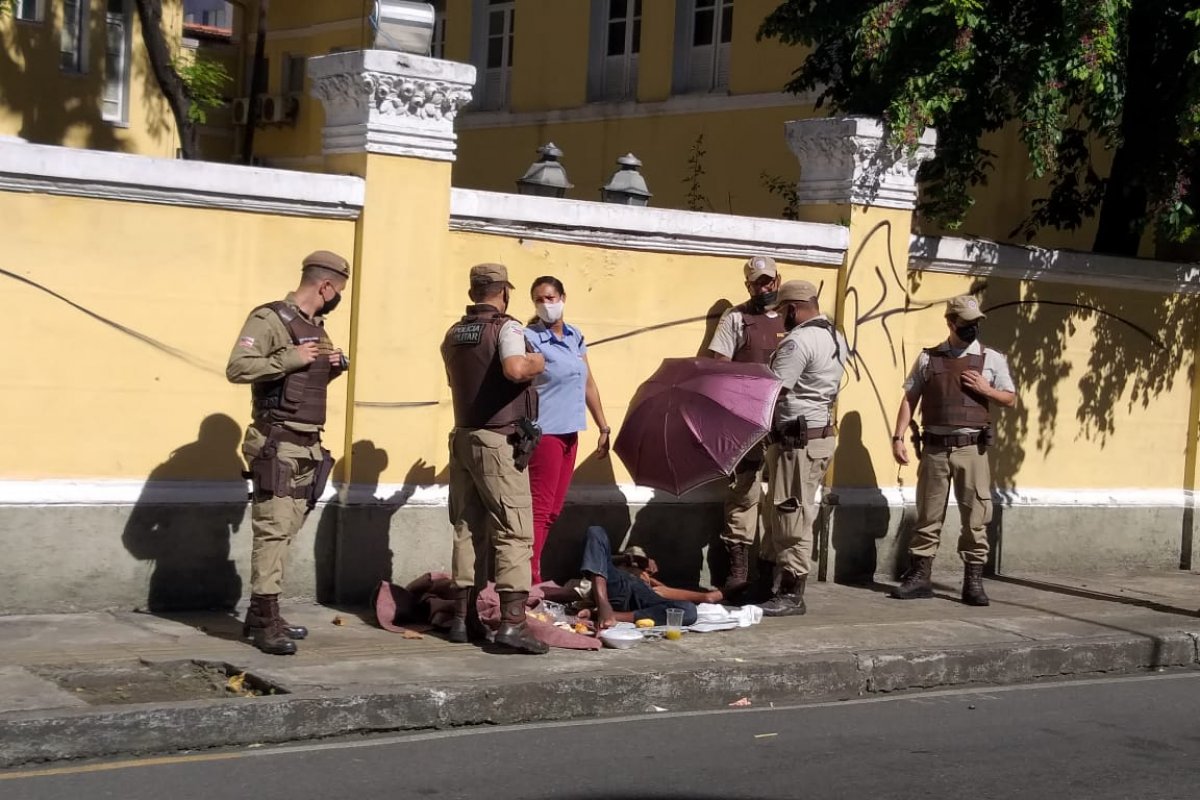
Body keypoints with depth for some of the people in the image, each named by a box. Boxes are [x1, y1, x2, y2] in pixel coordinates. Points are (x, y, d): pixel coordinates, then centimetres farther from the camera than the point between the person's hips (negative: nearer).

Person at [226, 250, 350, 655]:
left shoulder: (316, 327, 17)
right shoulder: (270, 319, -9)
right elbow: (237, 368, -19)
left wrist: (332, 368, 8)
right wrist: (289, 358, -21)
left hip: (307, 445, 9)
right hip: (277, 444, -9)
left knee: (286, 531, 11)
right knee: (272, 530, -9)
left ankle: (261, 616, 18)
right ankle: (265, 621, -7)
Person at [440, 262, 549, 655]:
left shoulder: (453, 335, 12)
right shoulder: (505, 328, -10)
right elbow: (514, 369, -29)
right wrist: (537, 362, -10)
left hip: (463, 438, 7)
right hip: (500, 442, -7)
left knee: (468, 530, 12)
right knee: (513, 532, -6)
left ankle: (463, 618, 14)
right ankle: (512, 621, -13)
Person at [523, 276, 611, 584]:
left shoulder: (575, 336, 11)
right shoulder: (530, 337, -9)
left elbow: (588, 384, 16)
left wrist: (604, 428, 16)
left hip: (569, 432, 7)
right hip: (544, 432, -7)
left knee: (554, 510, 11)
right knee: (539, 509, -8)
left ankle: (532, 577, 18)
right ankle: (529, 581, -5)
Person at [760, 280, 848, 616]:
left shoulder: (798, 341, -17)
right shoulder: (836, 337, 13)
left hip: (797, 440, -10)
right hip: (822, 433, 10)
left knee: (792, 516, -5)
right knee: (787, 514, 14)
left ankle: (791, 595, -1)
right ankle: (781, 586, 19)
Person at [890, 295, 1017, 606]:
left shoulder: (991, 359, 7)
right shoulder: (928, 358, 7)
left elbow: (1011, 399, 12)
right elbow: (909, 399, 8)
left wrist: (986, 389, -7)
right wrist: (898, 437, 0)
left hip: (971, 449, 0)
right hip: (934, 448, 1)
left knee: (975, 517, -1)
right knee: (928, 515, 5)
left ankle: (973, 581, 6)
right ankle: (919, 576, 13)